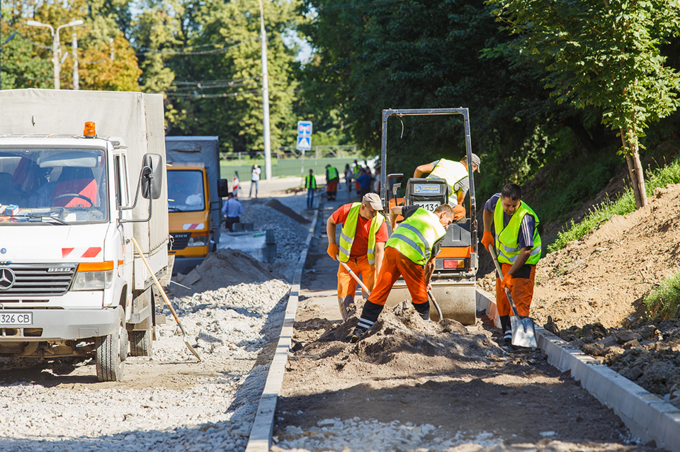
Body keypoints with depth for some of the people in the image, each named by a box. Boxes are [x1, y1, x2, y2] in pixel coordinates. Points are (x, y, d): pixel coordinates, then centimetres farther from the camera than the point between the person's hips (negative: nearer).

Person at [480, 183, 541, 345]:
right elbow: (487, 209, 15)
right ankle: (507, 332, 17)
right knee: (501, 299, 8)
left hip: (523, 261, -6)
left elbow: (526, 251, -29)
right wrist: (486, 232, 8)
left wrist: (510, 274, -30)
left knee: (520, 299, -15)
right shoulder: (496, 201, -13)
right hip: (503, 259, 7)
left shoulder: (525, 218, -31)